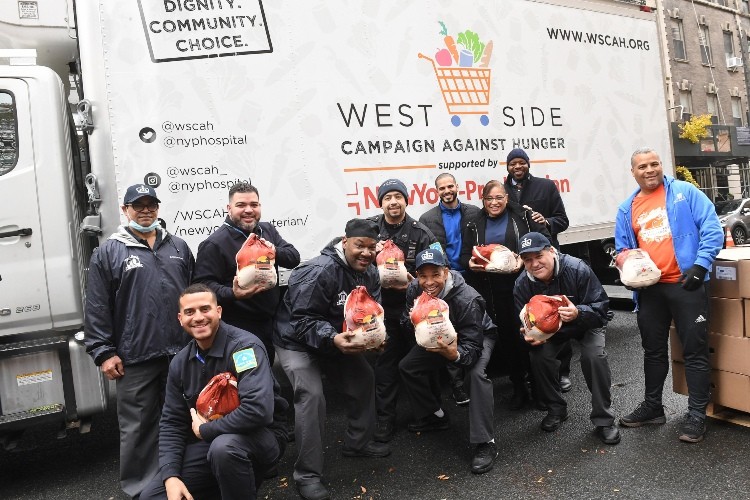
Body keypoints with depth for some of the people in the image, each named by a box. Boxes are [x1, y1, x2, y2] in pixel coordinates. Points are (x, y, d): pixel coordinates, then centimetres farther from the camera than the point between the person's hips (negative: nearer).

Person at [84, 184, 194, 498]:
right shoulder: (108, 253, 2)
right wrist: (104, 352, -7)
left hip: (182, 352, 4)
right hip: (135, 359, -3)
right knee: (138, 426, 5)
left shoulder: (178, 247, 13)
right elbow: (97, 308, -2)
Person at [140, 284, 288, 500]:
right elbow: (172, 422, 5)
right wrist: (171, 476, -10)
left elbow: (258, 410, -33)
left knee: (223, 446, -37)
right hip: (208, 441, 7)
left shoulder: (244, 345, -21)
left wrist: (204, 430, -18)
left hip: (260, 434, -7)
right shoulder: (180, 363, 1)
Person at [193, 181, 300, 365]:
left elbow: (293, 257, 2)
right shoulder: (214, 244, -11)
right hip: (237, 330, -6)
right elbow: (203, 284, -15)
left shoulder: (268, 230, 9)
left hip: (270, 325, 6)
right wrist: (233, 294, -32)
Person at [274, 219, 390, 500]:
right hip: (298, 342, -8)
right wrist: (332, 339, -43)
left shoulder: (369, 273, -4)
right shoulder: (320, 271, -30)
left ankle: (357, 443, 31)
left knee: (365, 380, 9)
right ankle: (307, 475, -7)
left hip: (339, 340, 8)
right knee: (312, 396, -21)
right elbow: (302, 320, -30)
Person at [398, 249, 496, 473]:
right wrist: (414, 321, -32)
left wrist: (455, 354, -62)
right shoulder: (414, 290, -22)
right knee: (407, 367, -1)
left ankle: (485, 443, -24)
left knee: (477, 373, -33)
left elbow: (472, 348, -38)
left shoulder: (467, 299, -39)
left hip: (479, 336, -6)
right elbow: (407, 323, -7)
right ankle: (435, 416, 19)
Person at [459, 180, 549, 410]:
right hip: (492, 291, 2)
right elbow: (465, 254, 11)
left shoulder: (522, 215, 4)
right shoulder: (475, 225, 12)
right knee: (506, 336, 7)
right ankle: (518, 387, 20)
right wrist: (470, 263, -13)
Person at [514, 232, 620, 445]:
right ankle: (556, 409, 7)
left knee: (594, 356, -27)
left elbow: (601, 307, -29)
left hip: (587, 323, -3)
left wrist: (578, 313, -51)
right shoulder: (522, 284, -20)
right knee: (538, 358, -20)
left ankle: (604, 420, -8)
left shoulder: (577, 269, -32)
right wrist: (529, 335, -34)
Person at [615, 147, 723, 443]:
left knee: (695, 350, 2)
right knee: (653, 350, 16)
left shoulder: (686, 192, -2)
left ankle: (696, 415, 14)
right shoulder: (627, 209, 10)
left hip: (686, 284, -4)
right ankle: (652, 406, 30)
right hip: (649, 288, 5)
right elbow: (622, 249, 17)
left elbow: (712, 230, -8)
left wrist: (701, 265, -18)